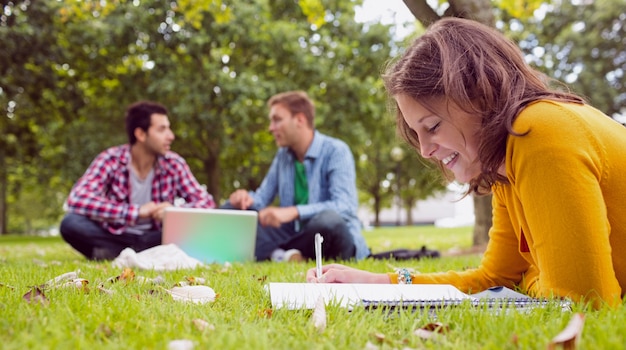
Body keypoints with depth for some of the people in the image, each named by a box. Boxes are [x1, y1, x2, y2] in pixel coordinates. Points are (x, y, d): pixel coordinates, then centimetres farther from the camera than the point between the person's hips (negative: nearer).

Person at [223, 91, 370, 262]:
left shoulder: (336, 151, -10)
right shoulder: (283, 155, 11)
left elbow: (345, 207, -23)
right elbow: (262, 198, 14)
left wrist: (293, 212, -35)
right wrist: (247, 197, -12)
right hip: (292, 234, 6)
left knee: (328, 220, -40)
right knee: (230, 210, -5)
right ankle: (278, 255, -26)